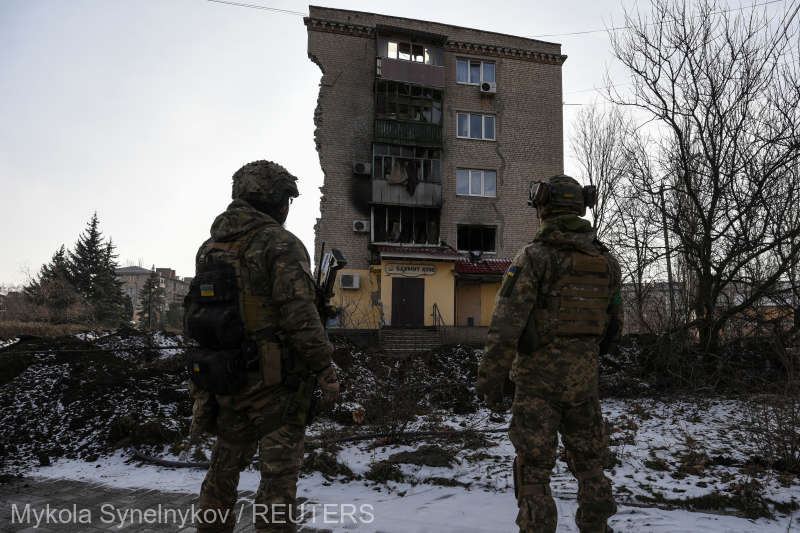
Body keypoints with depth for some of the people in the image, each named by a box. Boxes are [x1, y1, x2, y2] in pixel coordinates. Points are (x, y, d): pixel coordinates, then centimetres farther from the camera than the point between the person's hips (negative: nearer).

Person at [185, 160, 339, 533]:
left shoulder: (210, 247, 12)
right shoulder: (281, 244, -12)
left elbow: (194, 311, 16)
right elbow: (299, 314, -20)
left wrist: (202, 380, 23)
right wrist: (325, 369, -14)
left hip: (226, 377, 7)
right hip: (274, 378, -7)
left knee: (225, 465, 21)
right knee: (279, 473, 1)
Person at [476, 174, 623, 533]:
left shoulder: (534, 257, -13)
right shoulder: (605, 261, 4)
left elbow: (506, 323, -20)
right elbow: (613, 325, 13)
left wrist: (490, 379, -14)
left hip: (539, 379, -5)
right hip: (583, 378, 5)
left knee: (534, 469, 3)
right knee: (589, 462, 18)